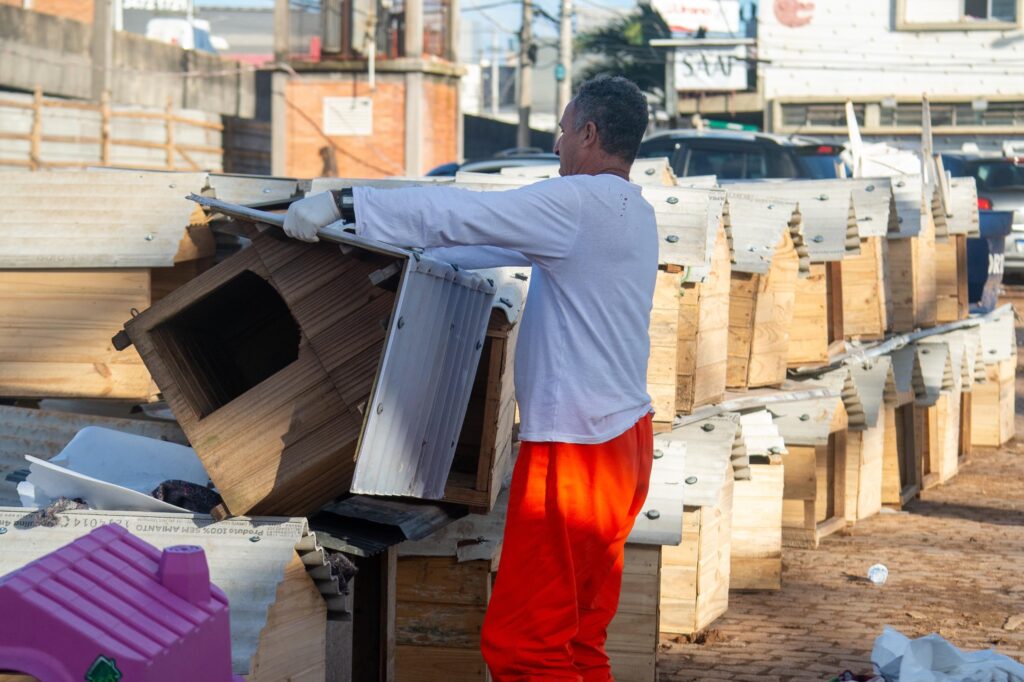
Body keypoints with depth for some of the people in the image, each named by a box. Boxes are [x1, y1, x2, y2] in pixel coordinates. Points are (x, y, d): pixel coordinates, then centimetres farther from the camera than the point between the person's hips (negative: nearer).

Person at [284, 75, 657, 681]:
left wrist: (344, 205, -15)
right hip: (626, 441, 10)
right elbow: (502, 241, 23)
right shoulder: (634, 213, 16)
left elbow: (462, 216, -19)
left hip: (576, 447, -10)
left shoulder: (582, 204, -14)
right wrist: (408, 246, 26)